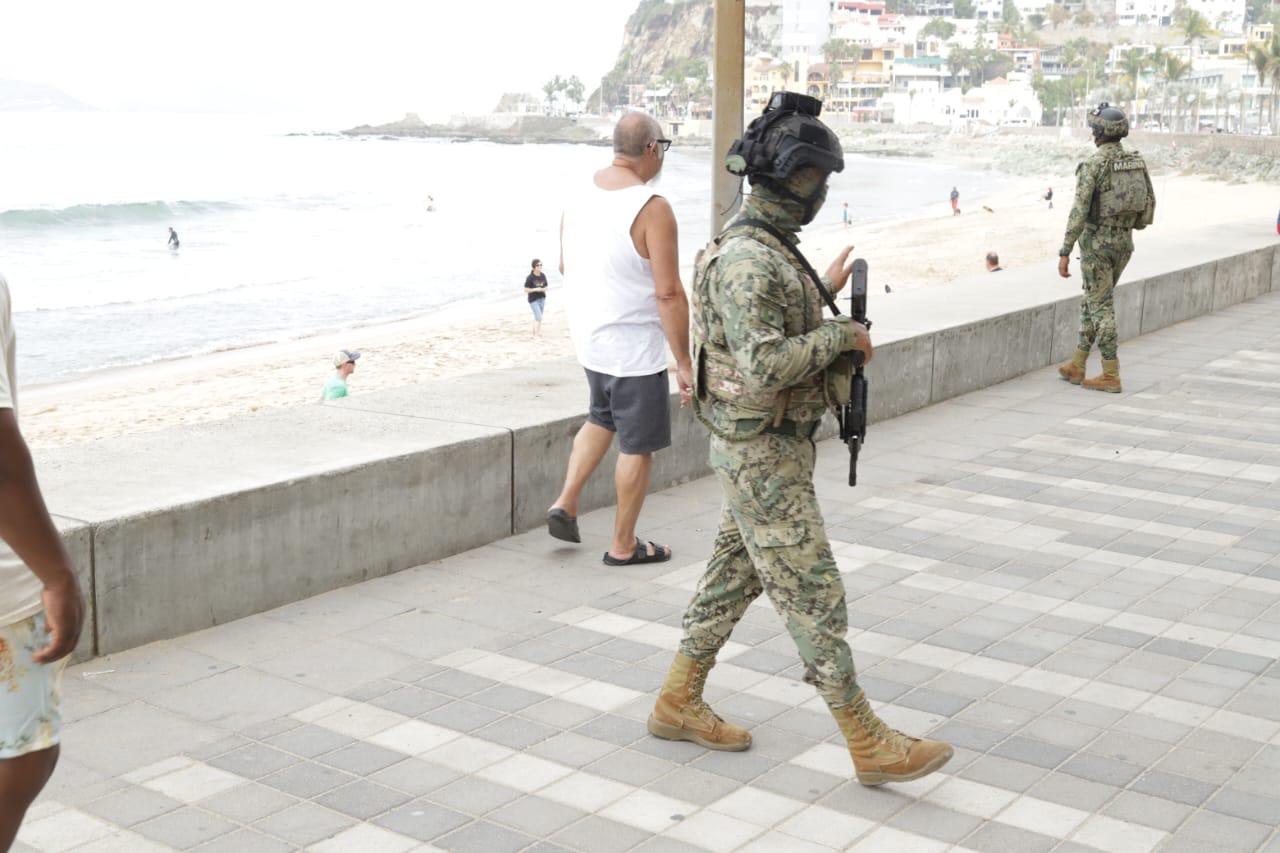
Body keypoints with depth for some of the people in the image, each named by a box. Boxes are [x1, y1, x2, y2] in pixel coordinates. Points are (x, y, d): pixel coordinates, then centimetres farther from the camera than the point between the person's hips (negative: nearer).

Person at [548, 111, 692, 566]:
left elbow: (565, 267, 14)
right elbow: (668, 294, -21)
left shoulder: (579, 196, 2)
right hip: (634, 346, -7)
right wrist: (685, 363, -14)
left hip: (588, 339, 7)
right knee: (637, 444, 7)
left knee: (602, 418, 29)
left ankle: (566, 501, 20)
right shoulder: (652, 209, -21)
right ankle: (623, 545, 17)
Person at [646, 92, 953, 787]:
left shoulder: (771, 247, 10)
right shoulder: (747, 259, -23)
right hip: (762, 455, -10)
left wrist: (824, 293, 15)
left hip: (774, 446, 10)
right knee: (813, 597, -4)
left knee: (733, 577, 18)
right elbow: (763, 366, -31)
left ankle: (678, 704, 31)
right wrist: (842, 334, -20)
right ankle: (870, 746, 4)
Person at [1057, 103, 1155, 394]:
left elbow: (1079, 211, -20)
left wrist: (1064, 252, -17)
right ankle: (1076, 366, 23)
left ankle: (1110, 376, -2)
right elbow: (1149, 205, 11)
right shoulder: (1137, 161, 6)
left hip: (1096, 242, -7)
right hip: (1123, 243, 7)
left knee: (1101, 307, -2)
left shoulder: (1093, 164, -15)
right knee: (1093, 301, 18)